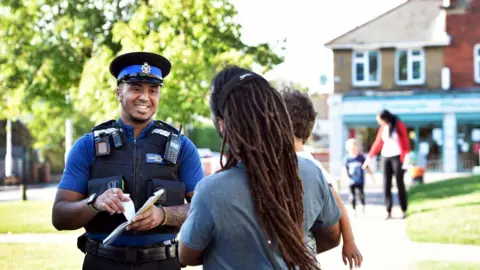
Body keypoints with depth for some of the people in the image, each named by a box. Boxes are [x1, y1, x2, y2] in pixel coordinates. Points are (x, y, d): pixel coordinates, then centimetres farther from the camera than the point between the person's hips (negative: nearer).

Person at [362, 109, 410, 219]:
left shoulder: (399, 125, -5)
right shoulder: (382, 128, 11)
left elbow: (405, 141, -12)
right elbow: (378, 143, 16)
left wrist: (406, 155, -24)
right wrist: (370, 157, 15)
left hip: (397, 157, -5)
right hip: (386, 157, 5)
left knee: (399, 184, -2)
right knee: (386, 185, -2)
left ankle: (404, 210, 6)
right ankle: (388, 211, -1)